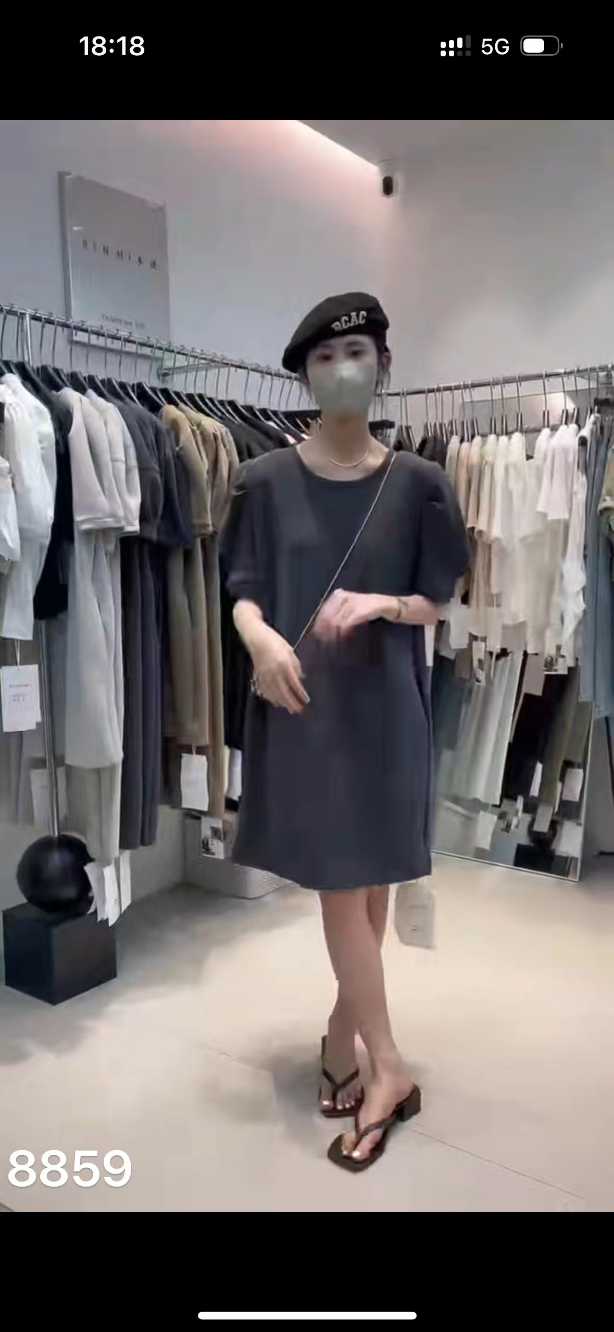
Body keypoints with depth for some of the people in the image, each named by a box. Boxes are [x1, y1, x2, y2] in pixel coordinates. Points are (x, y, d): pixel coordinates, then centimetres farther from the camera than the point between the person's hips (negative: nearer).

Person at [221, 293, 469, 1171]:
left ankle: (343, 1030, 29)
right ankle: (389, 1065, 16)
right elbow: (244, 592, 1)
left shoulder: (417, 484, 2)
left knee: (369, 880, 8)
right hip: (300, 703, 0)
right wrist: (262, 638, -21)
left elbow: (437, 602, 4)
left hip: (382, 704, 1)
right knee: (341, 882, 2)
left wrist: (378, 604, -17)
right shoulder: (267, 481, 1)